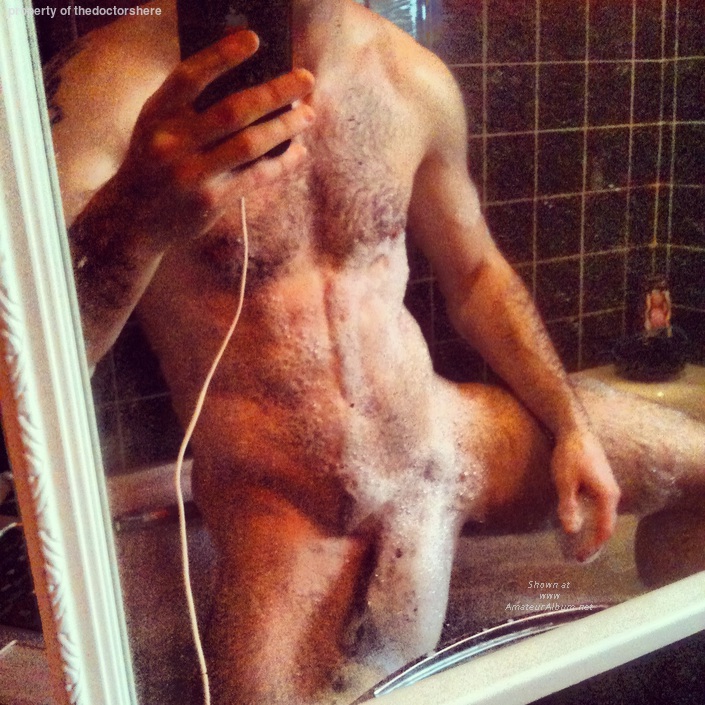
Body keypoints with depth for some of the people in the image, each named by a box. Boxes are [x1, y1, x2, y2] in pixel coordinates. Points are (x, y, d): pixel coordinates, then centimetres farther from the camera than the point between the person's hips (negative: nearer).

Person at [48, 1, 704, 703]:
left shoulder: (414, 79, -2)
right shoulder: (119, 82, -17)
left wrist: (574, 427, 4)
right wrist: (133, 218, -45)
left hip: (449, 438, 5)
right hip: (285, 524, -4)